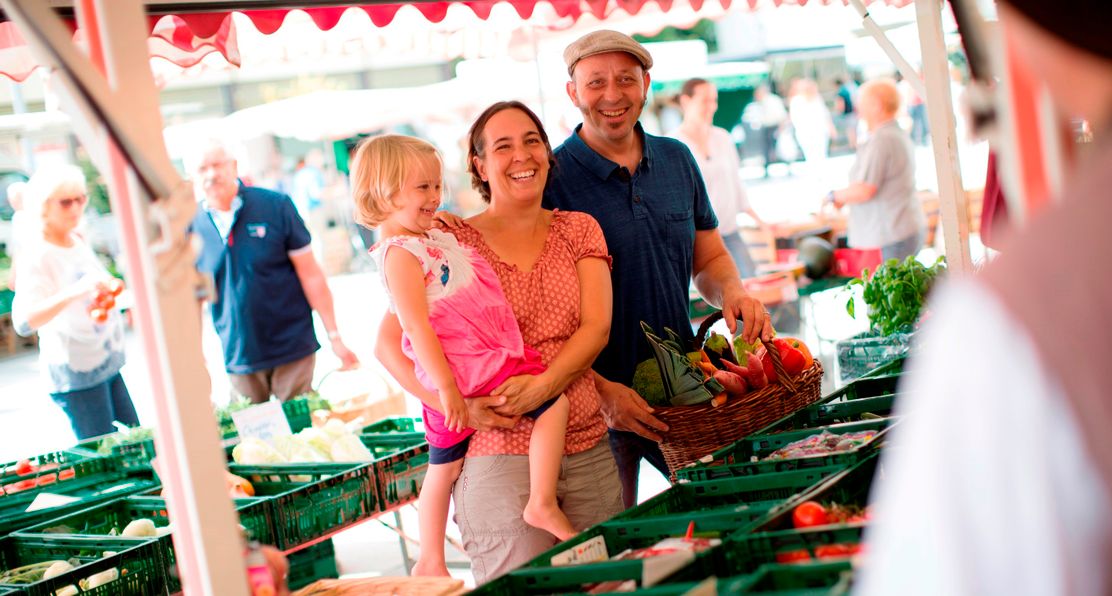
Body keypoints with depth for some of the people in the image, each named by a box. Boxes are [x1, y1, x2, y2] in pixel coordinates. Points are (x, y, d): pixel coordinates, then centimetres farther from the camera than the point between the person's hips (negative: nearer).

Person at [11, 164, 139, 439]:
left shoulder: (78, 241, 7)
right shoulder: (36, 254, -16)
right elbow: (23, 321, -32)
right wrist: (76, 291, -42)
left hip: (108, 363, 8)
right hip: (75, 374, -8)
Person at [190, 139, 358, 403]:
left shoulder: (275, 206, -5)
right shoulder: (192, 226, 0)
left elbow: (310, 274, -4)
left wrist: (335, 337, -6)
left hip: (292, 349, -2)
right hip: (238, 359, 2)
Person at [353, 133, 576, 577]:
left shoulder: (436, 237, 13)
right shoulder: (400, 253, -16)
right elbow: (417, 325, -22)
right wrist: (445, 385, -23)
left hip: (451, 377, 10)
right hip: (468, 367, -10)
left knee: (444, 467, 16)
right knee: (552, 401, -7)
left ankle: (430, 562, 26)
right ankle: (543, 505, -6)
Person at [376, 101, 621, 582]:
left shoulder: (579, 230, 11)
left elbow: (596, 326, -1)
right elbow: (388, 343, -3)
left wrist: (543, 384, -18)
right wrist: (454, 404, -16)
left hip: (588, 448, 4)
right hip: (500, 456, -4)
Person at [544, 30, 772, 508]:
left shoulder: (677, 159, 7)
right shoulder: (549, 179, -11)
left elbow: (709, 258, 17)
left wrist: (732, 293, -6)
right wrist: (599, 389, -22)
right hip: (592, 399, -5)